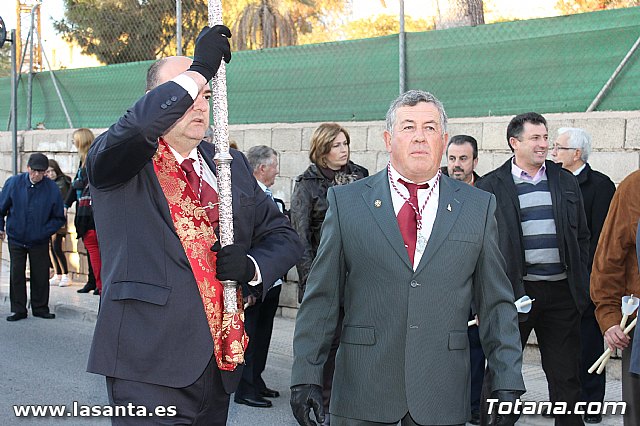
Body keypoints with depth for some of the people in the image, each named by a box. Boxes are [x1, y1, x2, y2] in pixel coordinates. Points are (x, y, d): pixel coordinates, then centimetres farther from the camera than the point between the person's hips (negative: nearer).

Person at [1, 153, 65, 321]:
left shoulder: (52, 189, -8)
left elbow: (58, 218, 1)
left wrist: (44, 231, -9)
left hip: (40, 242, 0)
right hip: (16, 239, 0)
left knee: (41, 275, 4)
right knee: (16, 275, 3)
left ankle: (40, 308, 18)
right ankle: (18, 309, 12)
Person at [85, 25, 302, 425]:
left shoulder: (231, 164, 15)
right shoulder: (121, 160, -2)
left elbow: (283, 235, 18)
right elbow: (135, 126, -27)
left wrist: (252, 266, -3)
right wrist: (199, 69, -23)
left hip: (221, 359, 6)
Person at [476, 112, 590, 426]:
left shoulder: (565, 180, 11)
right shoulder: (491, 186, 0)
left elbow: (581, 236, 14)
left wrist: (581, 283, 7)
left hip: (561, 291, 3)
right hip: (513, 290, -2)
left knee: (566, 375, 8)